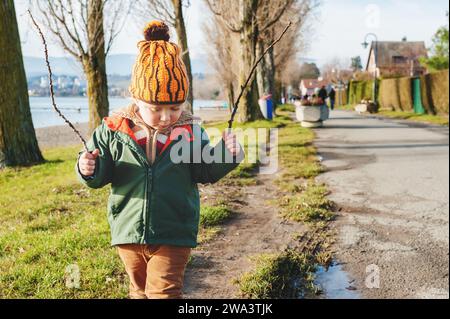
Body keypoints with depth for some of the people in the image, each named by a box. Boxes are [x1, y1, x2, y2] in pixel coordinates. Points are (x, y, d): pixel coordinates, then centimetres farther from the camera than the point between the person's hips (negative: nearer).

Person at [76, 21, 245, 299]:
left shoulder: (190, 131, -6)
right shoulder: (114, 130, -7)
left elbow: (205, 172, 0)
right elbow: (100, 176, -1)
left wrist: (226, 157, -18)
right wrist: (89, 170, -24)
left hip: (174, 234, -2)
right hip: (128, 232, 2)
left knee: (164, 292, -4)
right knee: (140, 291, 22)